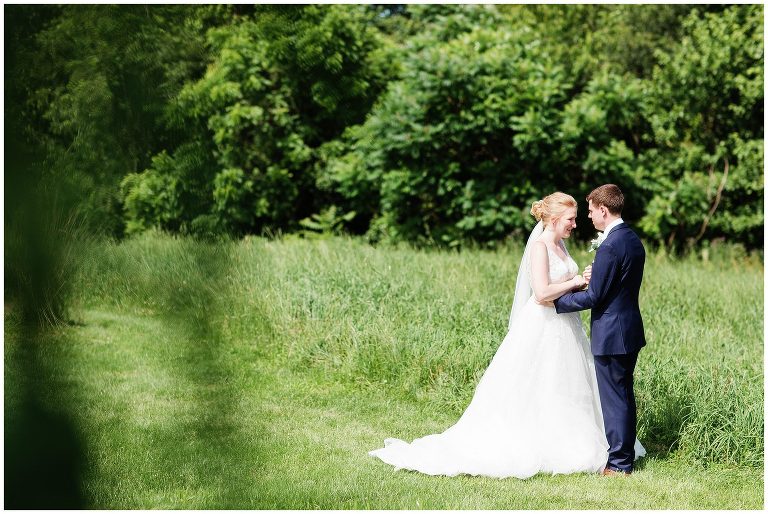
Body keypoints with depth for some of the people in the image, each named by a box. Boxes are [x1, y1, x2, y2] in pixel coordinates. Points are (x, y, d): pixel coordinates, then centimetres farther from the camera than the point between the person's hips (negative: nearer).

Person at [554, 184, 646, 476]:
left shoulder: (609, 247, -21)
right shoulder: (634, 240, 9)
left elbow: (593, 297, -19)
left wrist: (555, 301, -10)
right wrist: (596, 276, 7)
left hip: (611, 334, -10)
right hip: (631, 330, 10)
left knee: (613, 398, -1)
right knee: (625, 395, 17)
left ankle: (618, 463, 5)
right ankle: (626, 455, 26)